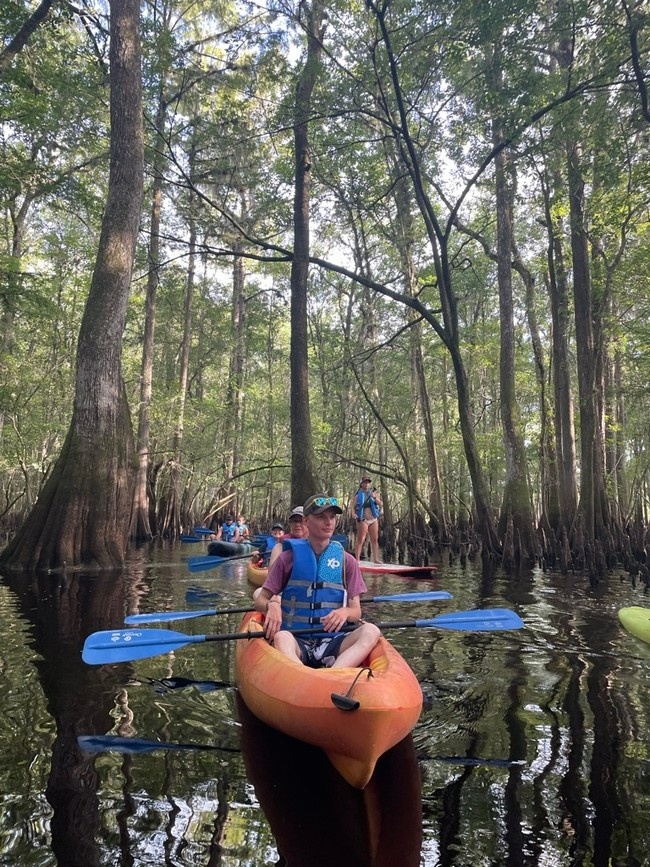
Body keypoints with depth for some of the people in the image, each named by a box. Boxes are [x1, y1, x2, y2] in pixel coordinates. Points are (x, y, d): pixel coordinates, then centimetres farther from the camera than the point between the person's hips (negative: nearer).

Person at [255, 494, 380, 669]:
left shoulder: (346, 561, 10)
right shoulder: (289, 557, 7)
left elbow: (356, 611, 8)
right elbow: (260, 601, 9)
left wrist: (345, 612, -16)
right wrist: (272, 604, -15)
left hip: (332, 643, 2)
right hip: (296, 640, -1)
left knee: (371, 631, -27)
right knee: (281, 638, -35)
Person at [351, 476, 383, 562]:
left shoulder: (373, 493, 11)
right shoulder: (358, 494, 0)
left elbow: (381, 504, 5)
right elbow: (352, 506, -4)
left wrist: (375, 498, -11)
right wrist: (353, 513, -23)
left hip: (373, 520, 5)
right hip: (363, 520, -5)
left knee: (375, 540, 8)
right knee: (360, 540, -8)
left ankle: (375, 559, 15)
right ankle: (357, 559, -7)